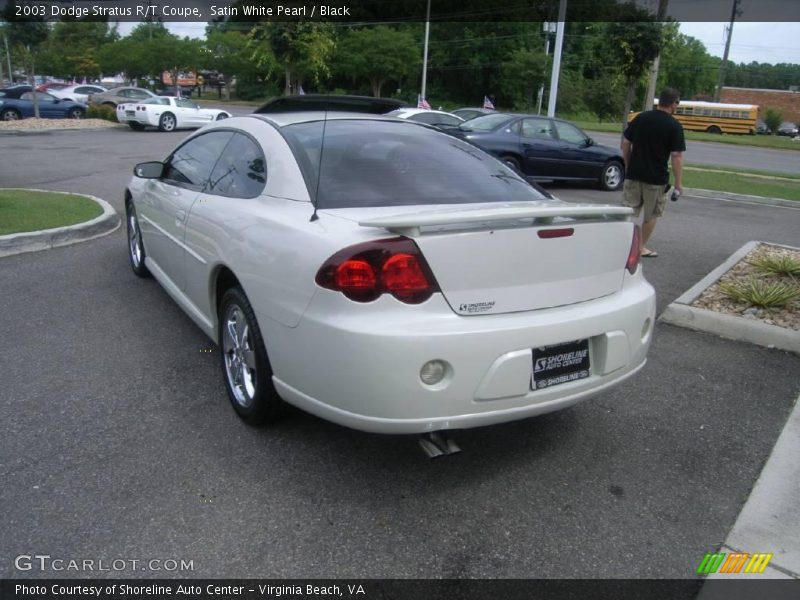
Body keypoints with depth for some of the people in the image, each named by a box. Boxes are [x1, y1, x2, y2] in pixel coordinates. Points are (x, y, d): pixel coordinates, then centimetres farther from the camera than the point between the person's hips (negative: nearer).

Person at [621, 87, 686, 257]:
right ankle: (641, 247, 18)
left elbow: (625, 144, 6)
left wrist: (628, 166, 17)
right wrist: (679, 183, -7)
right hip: (656, 178, -3)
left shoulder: (640, 118, 4)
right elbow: (676, 156, -12)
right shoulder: (674, 126, -9)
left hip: (634, 174, 3)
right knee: (651, 214, 11)